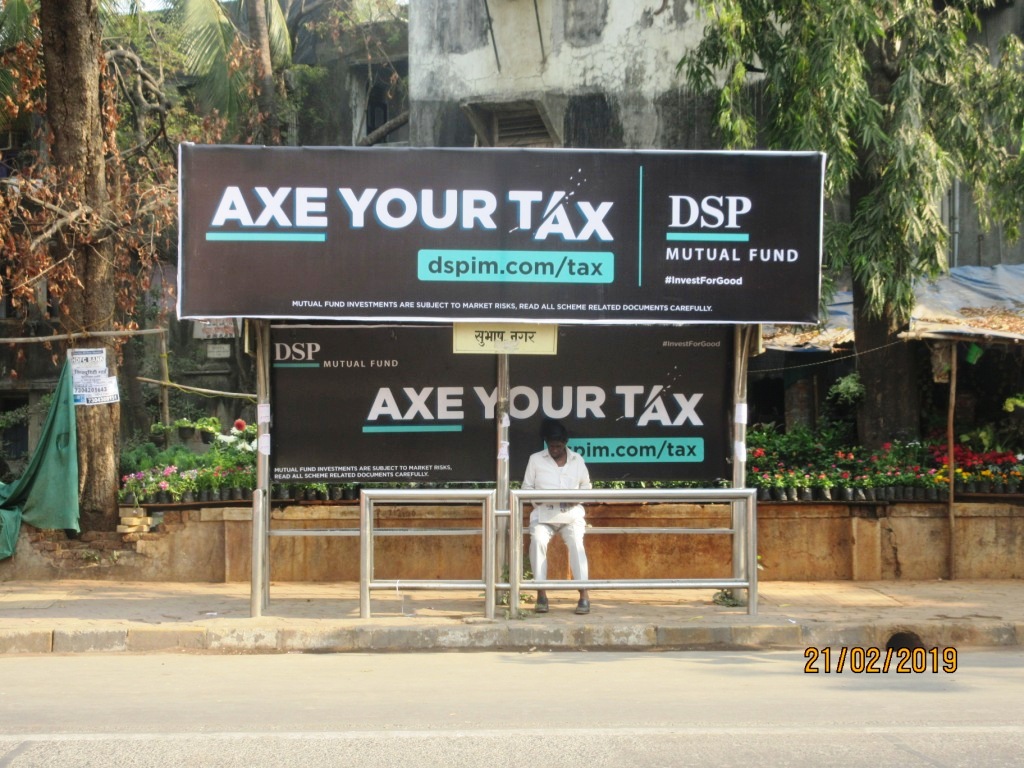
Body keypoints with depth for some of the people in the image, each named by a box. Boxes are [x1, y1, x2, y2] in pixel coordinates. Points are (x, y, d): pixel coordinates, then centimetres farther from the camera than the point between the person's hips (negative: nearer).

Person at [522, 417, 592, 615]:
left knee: (576, 542, -29)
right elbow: (526, 487, 8)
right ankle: (541, 594, -27)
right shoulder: (535, 459, 7)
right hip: (543, 513, -1)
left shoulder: (577, 460, 12)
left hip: (571, 512, 1)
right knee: (537, 540, -32)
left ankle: (584, 595, -28)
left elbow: (586, 486, 18)